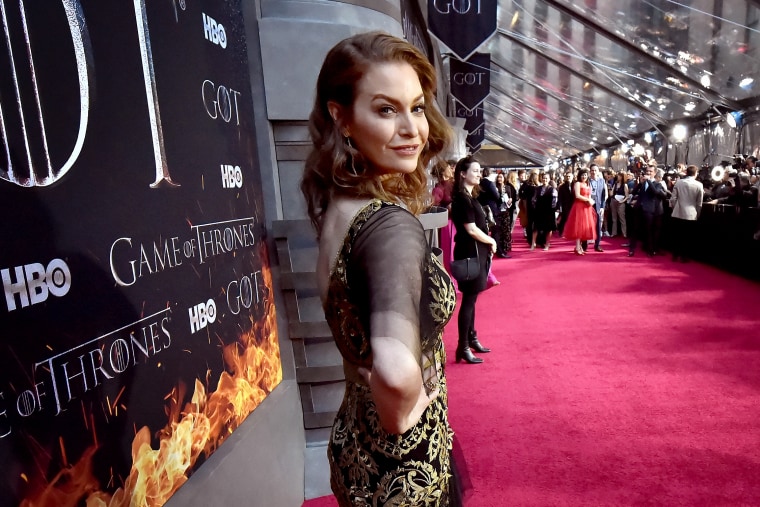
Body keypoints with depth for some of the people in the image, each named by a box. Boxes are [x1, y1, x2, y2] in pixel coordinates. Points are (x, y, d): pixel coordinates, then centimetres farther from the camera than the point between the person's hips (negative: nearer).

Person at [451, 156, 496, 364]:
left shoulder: (470, 196, 14)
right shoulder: (462, 198, -15)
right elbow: (471, 230, -20)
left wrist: (488, 244, 2)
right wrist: (492, 241, -6)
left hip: (477, 252, 9)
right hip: (470, 253, -9)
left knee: (472, 298, 17)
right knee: (468, 299, -5)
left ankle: (472, 339, 29)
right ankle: (463, 347, 3)